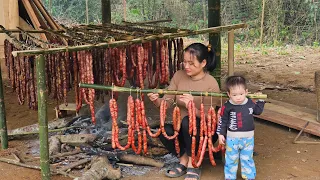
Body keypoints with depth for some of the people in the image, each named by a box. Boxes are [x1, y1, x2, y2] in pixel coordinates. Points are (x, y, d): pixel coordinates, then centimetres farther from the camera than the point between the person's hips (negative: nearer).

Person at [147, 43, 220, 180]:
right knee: (164, 130, -27)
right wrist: (156, 100, -30)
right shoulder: (179, 76, -4)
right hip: (182, 129, 4)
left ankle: (192, 164, -13)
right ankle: (183, 158, 2)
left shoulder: (211, 84, -17)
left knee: (188, 121, -34)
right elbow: (166, 102, -7)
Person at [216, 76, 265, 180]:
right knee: (231, 159, 11)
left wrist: (260, 100, 11)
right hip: (232, 138, -2)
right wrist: (221, 134, -5)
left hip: (248, 138, 2)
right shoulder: (227, 107, -14)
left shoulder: (251, 103, -5)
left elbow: (258, 111, 16)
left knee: (248, 159, 17)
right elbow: (222, 121, -5)